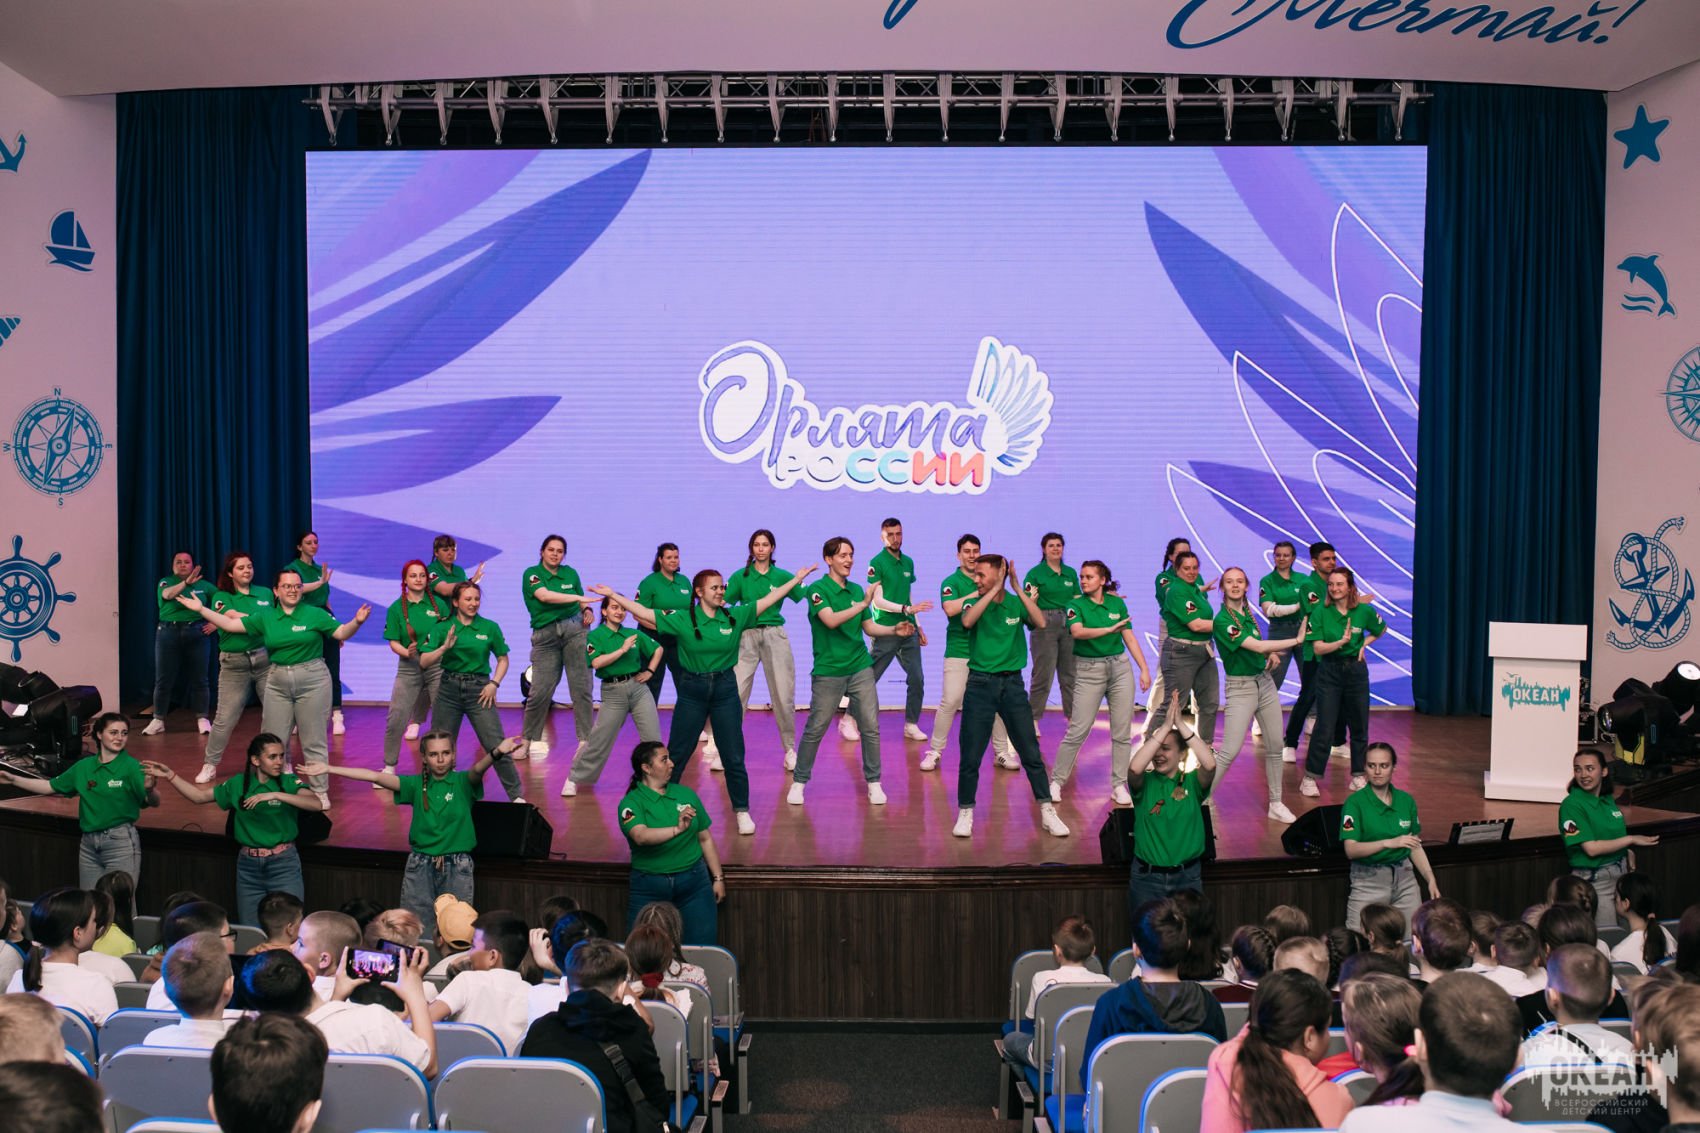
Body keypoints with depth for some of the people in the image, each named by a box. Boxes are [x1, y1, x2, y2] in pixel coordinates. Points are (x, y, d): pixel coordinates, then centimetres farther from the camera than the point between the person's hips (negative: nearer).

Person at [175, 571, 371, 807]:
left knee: (313, 741, 2)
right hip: (277, 682, 4)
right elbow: (231, 624, 9)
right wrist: (201, 609, 4)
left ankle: (320, 792, 11)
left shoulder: (315, 614, -4)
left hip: (312, 681, -4)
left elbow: (342, 633, -9)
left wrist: (357, 621, -29)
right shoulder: (265, 617, 6)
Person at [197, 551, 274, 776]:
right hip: (234, 663, -2)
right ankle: (210, 765, 12)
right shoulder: (222, 597, 3)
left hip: (265, 658, 2)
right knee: (225, 719, -1)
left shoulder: (266, 593, 10)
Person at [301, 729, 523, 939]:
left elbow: (478, 768, -24)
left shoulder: (463, 783, -3)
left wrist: (496, 753, -48)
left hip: (457, 867, -2)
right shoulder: (416, 784, 3)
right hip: (420, 865, 2)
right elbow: (375, 776, -4)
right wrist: (327, 769, -11)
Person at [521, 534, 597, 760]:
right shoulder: (532, 574, 1)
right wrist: (577, 598, -24)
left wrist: (587, 610, -3)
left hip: (575, 629, 2)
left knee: (582, 687, -5)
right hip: (545, 634, -2)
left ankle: (586, 741, -2)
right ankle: (530, 740, 13)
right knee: (540, 691, -6)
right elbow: (545, 596, -17)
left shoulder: (570, 573, 12)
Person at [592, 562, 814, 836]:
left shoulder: (735, 616, -1)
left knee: (733, 757, 5)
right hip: (692, 690, -1)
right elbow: (643, 613, -9)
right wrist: (613, 595, -13)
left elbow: (768, 600, 0)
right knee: (676, 755, 8)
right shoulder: (682, 619, -6)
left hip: (725, 690, 1)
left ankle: (742, 812, 18)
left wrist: (796, 579, -1)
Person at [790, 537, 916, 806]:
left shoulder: (857, 590, 10)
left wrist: (894, 629, -5)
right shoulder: (818, 590, -8)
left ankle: (873, 782, 14)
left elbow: (869, 627, 12)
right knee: (815, 729, 2)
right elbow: (831, 620, -24)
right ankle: (799, 782, 16)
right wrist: (864, 603, -32)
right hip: (828, 671, -5)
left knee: (871, 728, 2)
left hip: (861, 668, 5)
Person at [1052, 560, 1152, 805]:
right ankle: (1056, 781, 8)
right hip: (1089, 670, -3)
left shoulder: (1117, 603, 5)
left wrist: (1144, 669, 1)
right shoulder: (1076, 604, -4)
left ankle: (1119, 785, 13)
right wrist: (1109, 629, -35)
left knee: (1122, 731, 3)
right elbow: (1077, 631, -24)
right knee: (1077, 731, -4)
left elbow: (1130, 638, 7)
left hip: (1120, 668, 3)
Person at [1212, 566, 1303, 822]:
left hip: (1265, 682, 7)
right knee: (1228, 752, -10)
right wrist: (1297, 640, -18)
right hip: (1241, 688, -7)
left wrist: (1272, 652, 1)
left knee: (1274, 748, 9)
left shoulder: (1246, 609, 6)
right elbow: (1258, 646, -23)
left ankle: (1276, 805, 20)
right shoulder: (1222, 621, -18)